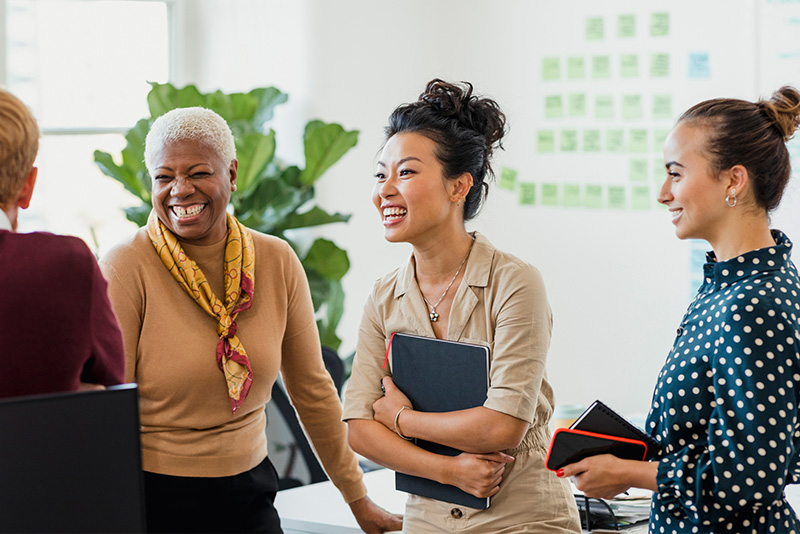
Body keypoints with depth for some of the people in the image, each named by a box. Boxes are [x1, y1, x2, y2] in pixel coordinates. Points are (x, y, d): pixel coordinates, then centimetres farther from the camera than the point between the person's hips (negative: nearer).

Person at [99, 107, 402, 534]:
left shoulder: (277, 263, -1)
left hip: (249, 496, 4)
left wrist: (358, 499, 13)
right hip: (152, 497, -4)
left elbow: (312, 388, 9)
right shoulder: (125, 270, -13)